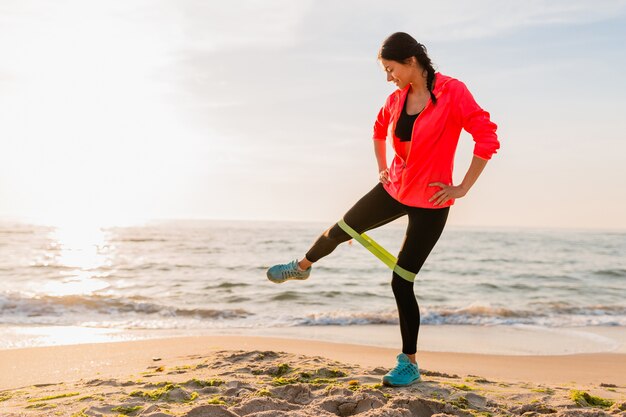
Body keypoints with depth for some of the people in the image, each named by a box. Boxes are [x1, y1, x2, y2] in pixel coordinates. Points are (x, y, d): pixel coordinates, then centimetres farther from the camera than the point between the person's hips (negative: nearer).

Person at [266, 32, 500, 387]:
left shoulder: (452, 92, -18)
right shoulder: (397, 99, 1)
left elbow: (487, 139, -22)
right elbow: (380, 130, 23)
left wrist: (463, 188, -19)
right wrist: (383, 168, 18)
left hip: (430, 202, -6)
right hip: (394, 189, 6)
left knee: (402, 282, -5)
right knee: (339, 231, 18)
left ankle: (409, 364, 12)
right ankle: (302, 267, 52)